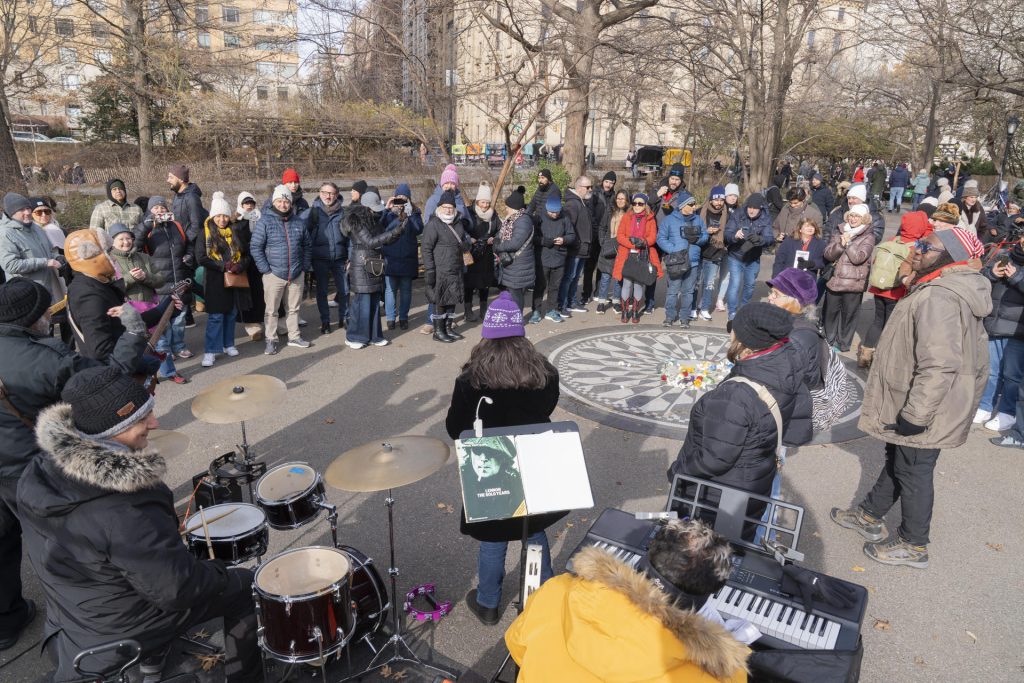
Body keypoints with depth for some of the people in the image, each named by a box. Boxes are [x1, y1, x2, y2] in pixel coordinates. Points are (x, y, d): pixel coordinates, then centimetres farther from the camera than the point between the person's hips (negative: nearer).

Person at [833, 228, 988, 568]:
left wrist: (914, 414, -26)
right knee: (898, 460, 22)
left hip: (923, 415, -10)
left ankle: (913, 545, 24)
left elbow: (939, 366, -34)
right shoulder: (948, 289, 8)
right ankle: (871, 515, 40)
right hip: (915, 405, 10)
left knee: (913, 471, 6)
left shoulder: (938, 298, -28)